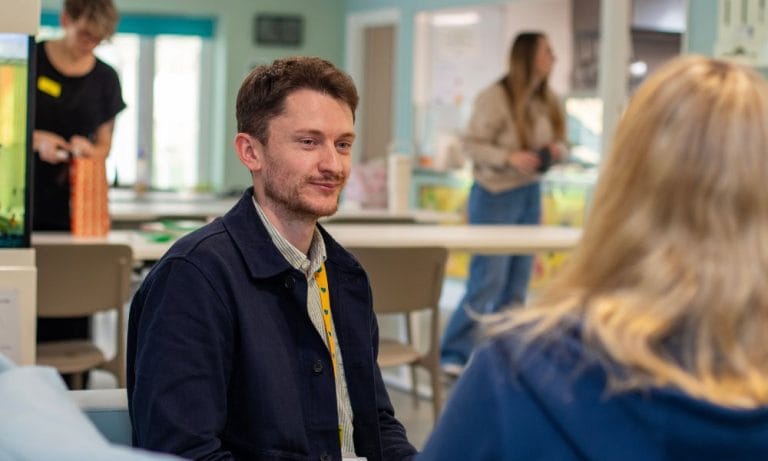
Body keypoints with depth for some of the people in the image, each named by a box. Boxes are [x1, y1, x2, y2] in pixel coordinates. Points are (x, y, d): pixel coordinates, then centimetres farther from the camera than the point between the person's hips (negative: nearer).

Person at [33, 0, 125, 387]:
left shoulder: (105, 79, 9)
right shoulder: (30, 61, 1)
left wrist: (87, 149, -9)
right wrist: (37, 139, -15)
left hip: (75, 209, 2)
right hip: (26, 203, -2)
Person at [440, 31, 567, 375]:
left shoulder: (547, 101, 6)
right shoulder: (495, 98, -14)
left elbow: (558, 142, 16)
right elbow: (471, 144, -14)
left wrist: (557, 150, -7)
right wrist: (509, 157, -26)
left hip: (530, 195, 7)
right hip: (495, 194, -7)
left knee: (518, 281, 7)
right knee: (488, 280, -8)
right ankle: (454, 355, 3)